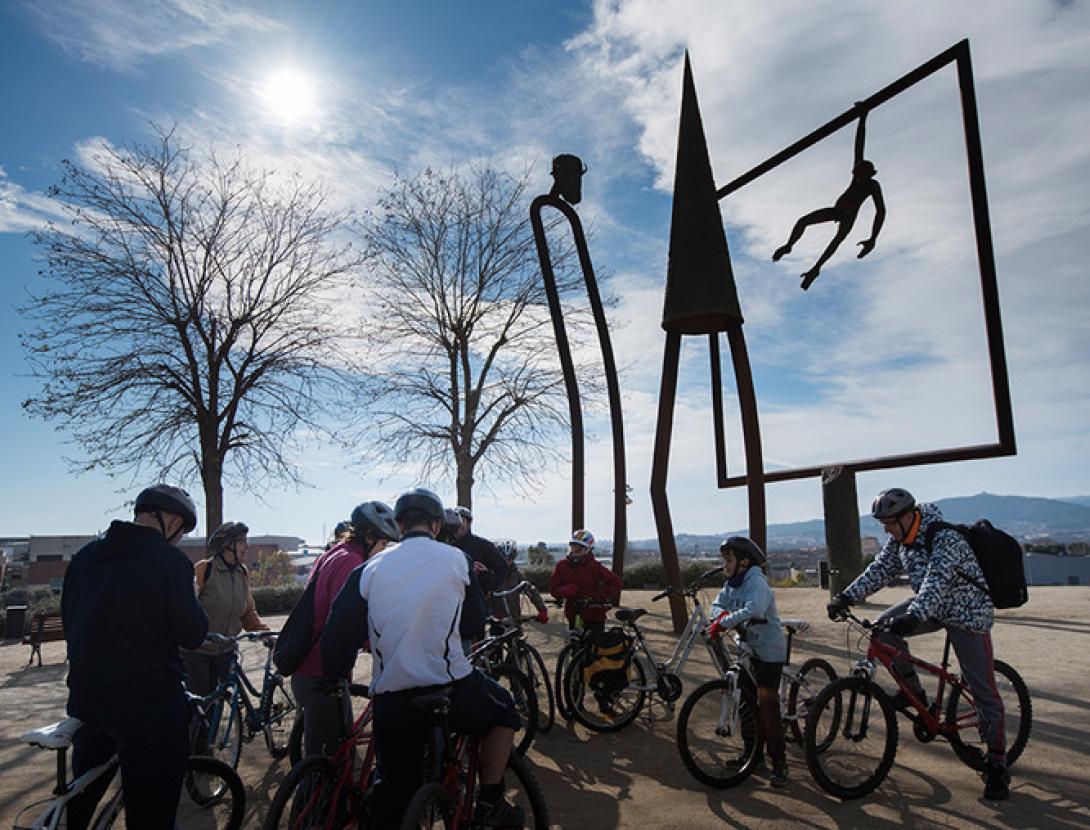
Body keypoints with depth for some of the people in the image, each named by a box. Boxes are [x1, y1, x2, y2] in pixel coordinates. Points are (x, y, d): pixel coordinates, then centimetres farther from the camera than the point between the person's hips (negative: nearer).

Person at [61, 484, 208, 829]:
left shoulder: (84, 555, 3)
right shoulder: (170, 560, -18)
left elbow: (69, 622, 13)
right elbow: (193, 634, -13)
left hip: (85, 698, 7)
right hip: (151, 707, -7)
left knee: (80, 802, 28)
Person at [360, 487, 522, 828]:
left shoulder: (373, 567, 3)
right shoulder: (456, 559, -2)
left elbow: (362, 632, 11)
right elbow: (475, 624, 6)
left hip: (391, 701, 3)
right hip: (449, 688, -2)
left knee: (392, 793, 19)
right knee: (503, 710, 27)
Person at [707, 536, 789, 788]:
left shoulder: (757, 582, -22)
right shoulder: (732, 584, 5)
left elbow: (754, 610, -39)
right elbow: (717, 604, 0)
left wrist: (723, 623, -39)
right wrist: (722, 614, -23)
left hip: (769, 651, -8)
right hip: (748, 648, 9)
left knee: (767, 707, -8)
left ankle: (779, 763, 3)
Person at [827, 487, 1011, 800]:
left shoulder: (946, 538, -29)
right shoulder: (899, 539, -5)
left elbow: (937, 579, -42)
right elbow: (879, 569, -6)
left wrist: (914, 615, -56)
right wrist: (847, 596, -18)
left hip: (967, 613, -7)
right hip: (932, 606, 7)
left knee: (983, 691, -4)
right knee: (884, 626, -14)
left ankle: (997, 764, 11)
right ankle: (913, 692, 4)